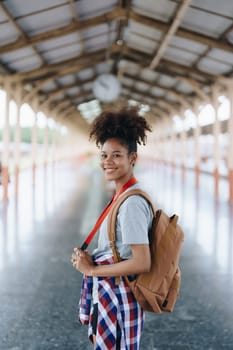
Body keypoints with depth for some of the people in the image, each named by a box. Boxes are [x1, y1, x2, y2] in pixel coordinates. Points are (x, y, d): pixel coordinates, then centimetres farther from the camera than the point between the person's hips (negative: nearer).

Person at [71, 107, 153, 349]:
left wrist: (92, 269, -16)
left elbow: (141, 263, -25)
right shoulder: (121, 196, 7)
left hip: (117, 297, -9)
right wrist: (90, 259, -2)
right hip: (104, 293, 9)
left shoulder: (132, 203, -21)